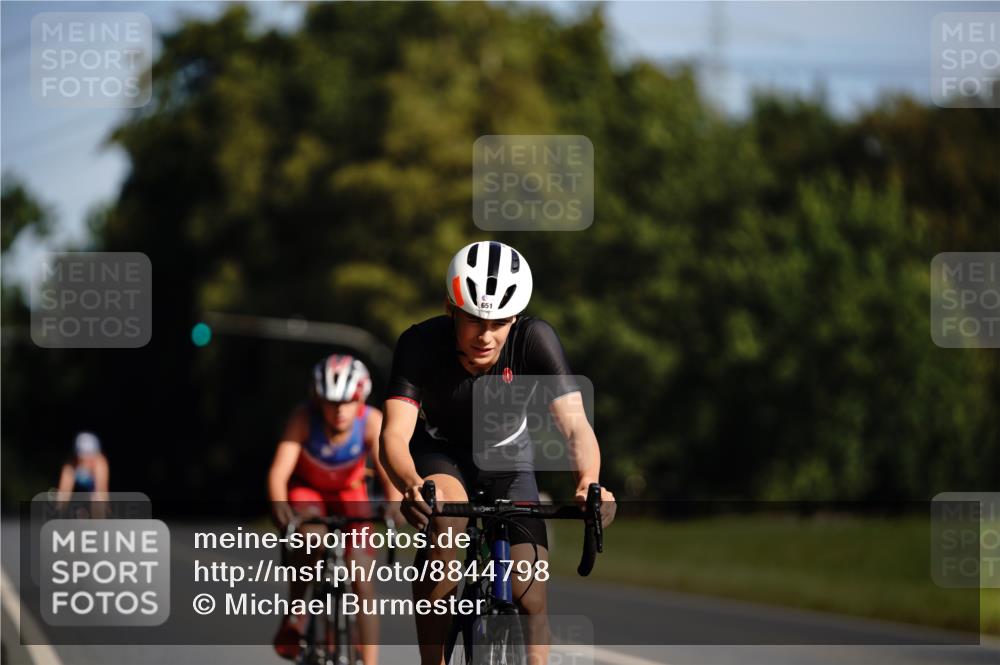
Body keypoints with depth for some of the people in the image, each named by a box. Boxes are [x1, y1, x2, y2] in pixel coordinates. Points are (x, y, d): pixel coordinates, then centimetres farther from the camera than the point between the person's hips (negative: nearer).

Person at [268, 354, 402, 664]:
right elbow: (279, 472, -38)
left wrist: (395, 505, -58)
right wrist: (279, 505, -57)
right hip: (306, 489, -1)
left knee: (362, 574, -13)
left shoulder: (372, 421, -29)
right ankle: (293, 621, -16)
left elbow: (388, 471, -38)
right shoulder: (304, 417, -31)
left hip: (349, 494, 1)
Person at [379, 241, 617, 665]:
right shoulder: (421, 343, -29)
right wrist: (412, 485, -60)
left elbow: (574, 425, -35)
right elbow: (395, 435, -38)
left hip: (506, 461, 2)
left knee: (530, 599, -12)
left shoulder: (534, 340, -28)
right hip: (439, 456, -2)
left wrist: (589, 483, -56)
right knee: (447, 522, -35)